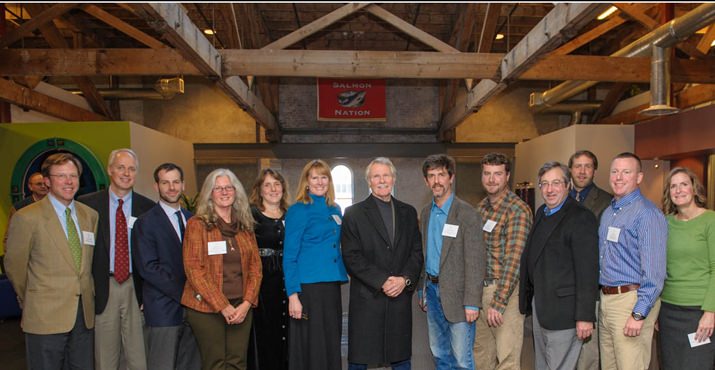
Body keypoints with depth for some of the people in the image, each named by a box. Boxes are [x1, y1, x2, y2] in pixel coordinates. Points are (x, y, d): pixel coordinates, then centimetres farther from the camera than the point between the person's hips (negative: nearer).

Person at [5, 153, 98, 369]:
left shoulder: (90, 215, 6)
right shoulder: (27, 217, -8)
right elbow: (14, 266, 0)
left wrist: (86, 298, 14)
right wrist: (31, 302, 9)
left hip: (85, 314, 4)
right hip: (46, 318, -4)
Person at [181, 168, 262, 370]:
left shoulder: (245, 226, 11)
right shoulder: (197, 224, -2)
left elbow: (255, 266, 8)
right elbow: (194, 269, -9)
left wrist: (247, 303, -6)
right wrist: (222, 306, -12)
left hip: (241, 306, 4)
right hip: (207, 307, -3)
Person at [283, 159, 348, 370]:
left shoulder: (335, 210, 12)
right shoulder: (298, 210, -5)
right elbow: (289, 257, -8)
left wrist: (340, 278, 12)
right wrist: (293, 295, -15)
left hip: (333, 284, 6)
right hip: (308, 286, -6)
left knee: (332, 345, 11)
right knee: (310, 347, 1)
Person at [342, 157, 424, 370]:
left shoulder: (408, 212, 12)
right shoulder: (354, 213, 1)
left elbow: (417, 252, 9)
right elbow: (351, 257, -7)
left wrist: (405, 279, -8)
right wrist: (382, 281, -13)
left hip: (401, 296, 3)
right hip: (367, 298, -3)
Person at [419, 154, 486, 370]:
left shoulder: (467, 214, -13)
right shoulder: (426, 213, 8)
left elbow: (475, 261, -15)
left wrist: (472, 303, -17)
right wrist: (423, 291, 13)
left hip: (456, 294, -6)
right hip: (432, 290, 6)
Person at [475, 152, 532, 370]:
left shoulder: (518, 210, -13)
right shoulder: (481, 207, 10)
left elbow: (514, 259, -18)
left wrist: (498, 302, -21)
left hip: (505, 291, -7)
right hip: (479, 289, 7)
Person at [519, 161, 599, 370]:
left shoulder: (581, 218, -15)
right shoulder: (541, 213, 11)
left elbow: (588, 272, -19)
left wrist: (585, 317, -20)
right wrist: (529, 299, 12)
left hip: (563, 310, -8)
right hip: (538, 305, 8)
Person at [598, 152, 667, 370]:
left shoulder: (647, 214, -12)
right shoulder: (608, 213, 14)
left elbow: (654, 269, -18)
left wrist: (639, 314, -21)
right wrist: (604, 299, 12)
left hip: (631, 300, -8)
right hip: (605, 299, 8)